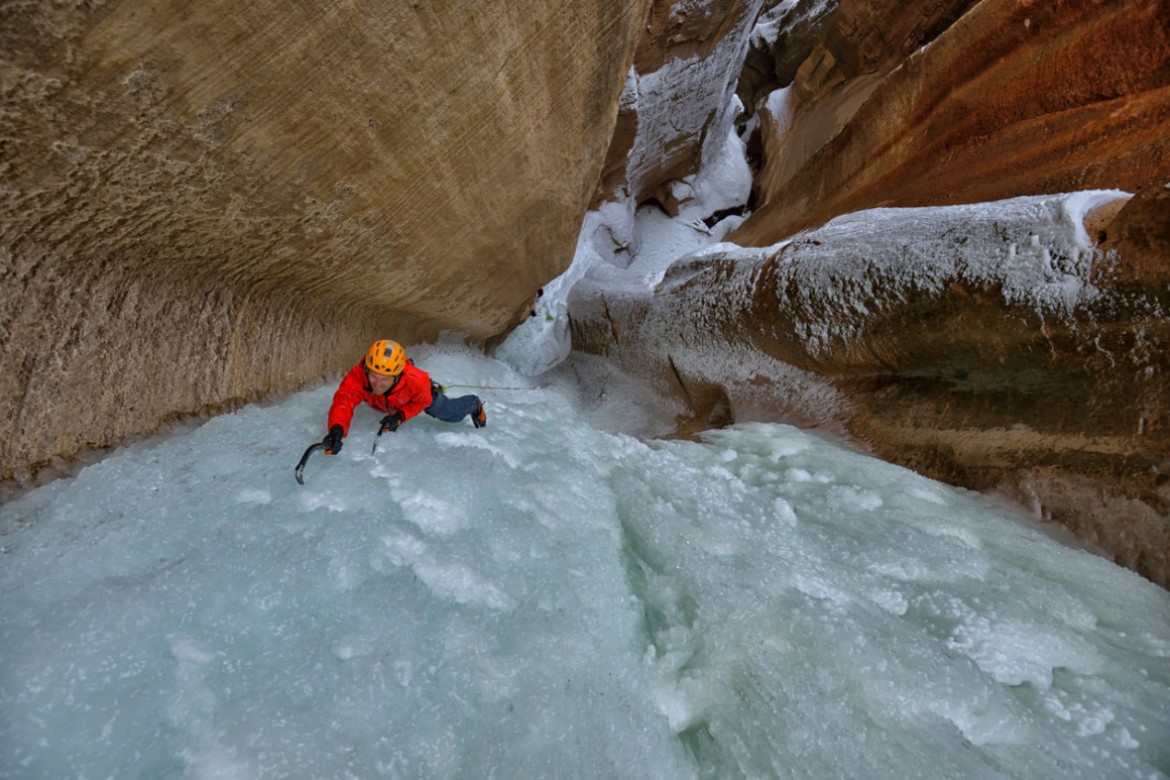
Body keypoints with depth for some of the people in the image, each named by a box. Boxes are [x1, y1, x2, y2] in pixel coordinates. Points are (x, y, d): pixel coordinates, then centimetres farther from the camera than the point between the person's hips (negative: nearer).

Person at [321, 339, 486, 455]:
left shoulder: (417, 380, -51)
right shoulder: (357, 377, -49)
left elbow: (422, 401, -29)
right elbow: (343, 402, -60)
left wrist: (400, 417, -41)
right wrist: (336, 430, -80)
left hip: (422, 396, -2)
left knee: (452, 414, 23)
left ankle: (475, 404, 56)